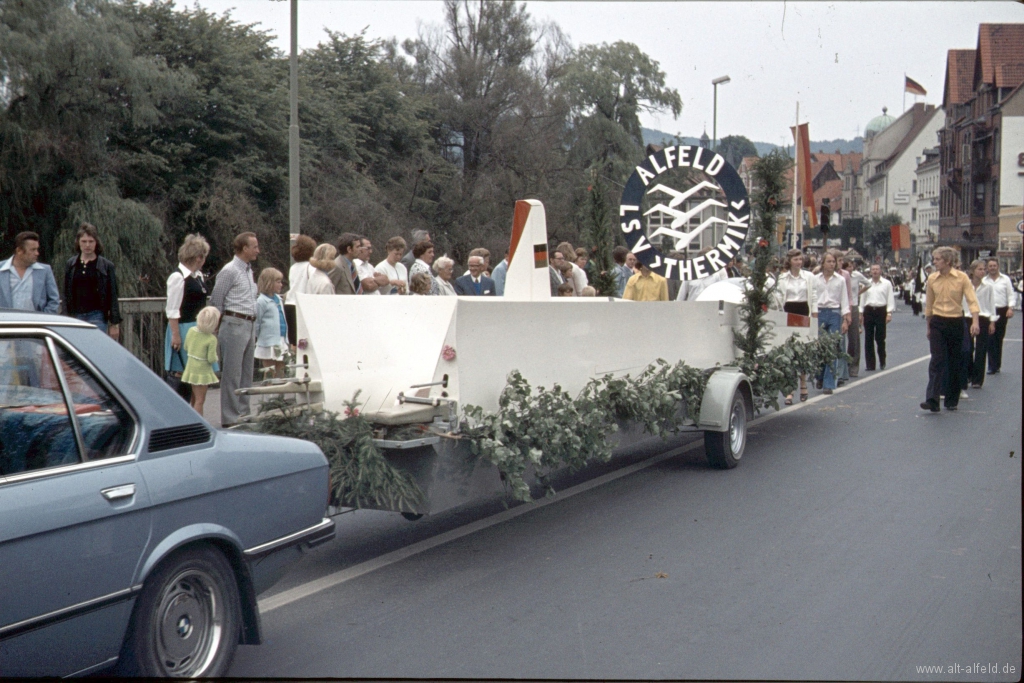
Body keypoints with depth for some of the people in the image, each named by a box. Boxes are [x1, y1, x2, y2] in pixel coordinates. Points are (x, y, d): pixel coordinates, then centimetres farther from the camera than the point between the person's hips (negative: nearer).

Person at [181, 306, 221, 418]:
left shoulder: (191, 330, -1)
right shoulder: (212, 339, -19)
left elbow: (186, 348, 9)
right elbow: (211, 359, -18)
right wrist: (215, 357, 2)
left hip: (190, 368, 7)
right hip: (202, 371, -7)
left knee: (194, 399, 18)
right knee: (200, 400, -2)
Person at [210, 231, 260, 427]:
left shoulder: (249, 270, 16)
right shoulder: (229, 271, -9)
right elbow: (216, 301, -8)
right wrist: (220, 328, -3)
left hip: (249, 325, 8)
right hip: (235, 325, -8)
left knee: (246, 374, 11)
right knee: (232, 374, -5)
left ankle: (243, 413, 18)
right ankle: (230, 419, -2)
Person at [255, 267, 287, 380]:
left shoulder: (278, 299, 12)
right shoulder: (261, 301, -12)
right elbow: (256, 323, -9)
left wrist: (286, 340, 16)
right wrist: (256, 338, -4)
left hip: (281, 342, 7)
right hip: (268, 345, -7)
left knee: (280, 373, 12)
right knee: (270, 375, 0)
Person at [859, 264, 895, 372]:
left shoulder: (887, 283, 3)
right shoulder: (866, 283, 11)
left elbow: (890, 299, 1)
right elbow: (862, 299, 13)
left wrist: (889, 313, -8)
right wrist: (860, 313, 7)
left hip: (881, 311, -3)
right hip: (868, 311, 3)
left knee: (880, 338, 0)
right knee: (868, 339, 2)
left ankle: (882, 362, 18)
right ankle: (870, 364, 7)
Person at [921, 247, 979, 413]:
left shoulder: (962, 278, -7)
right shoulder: (932, 279, 1)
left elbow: (972, 300, -12)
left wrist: (975, 321, -25)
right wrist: (928, 326, 15)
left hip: (956, 323, -1)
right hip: (937, 323, 1)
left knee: (955, 363, 6)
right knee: (937, 360, -10)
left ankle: (952, 401, 17)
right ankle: (932, 399, -18)